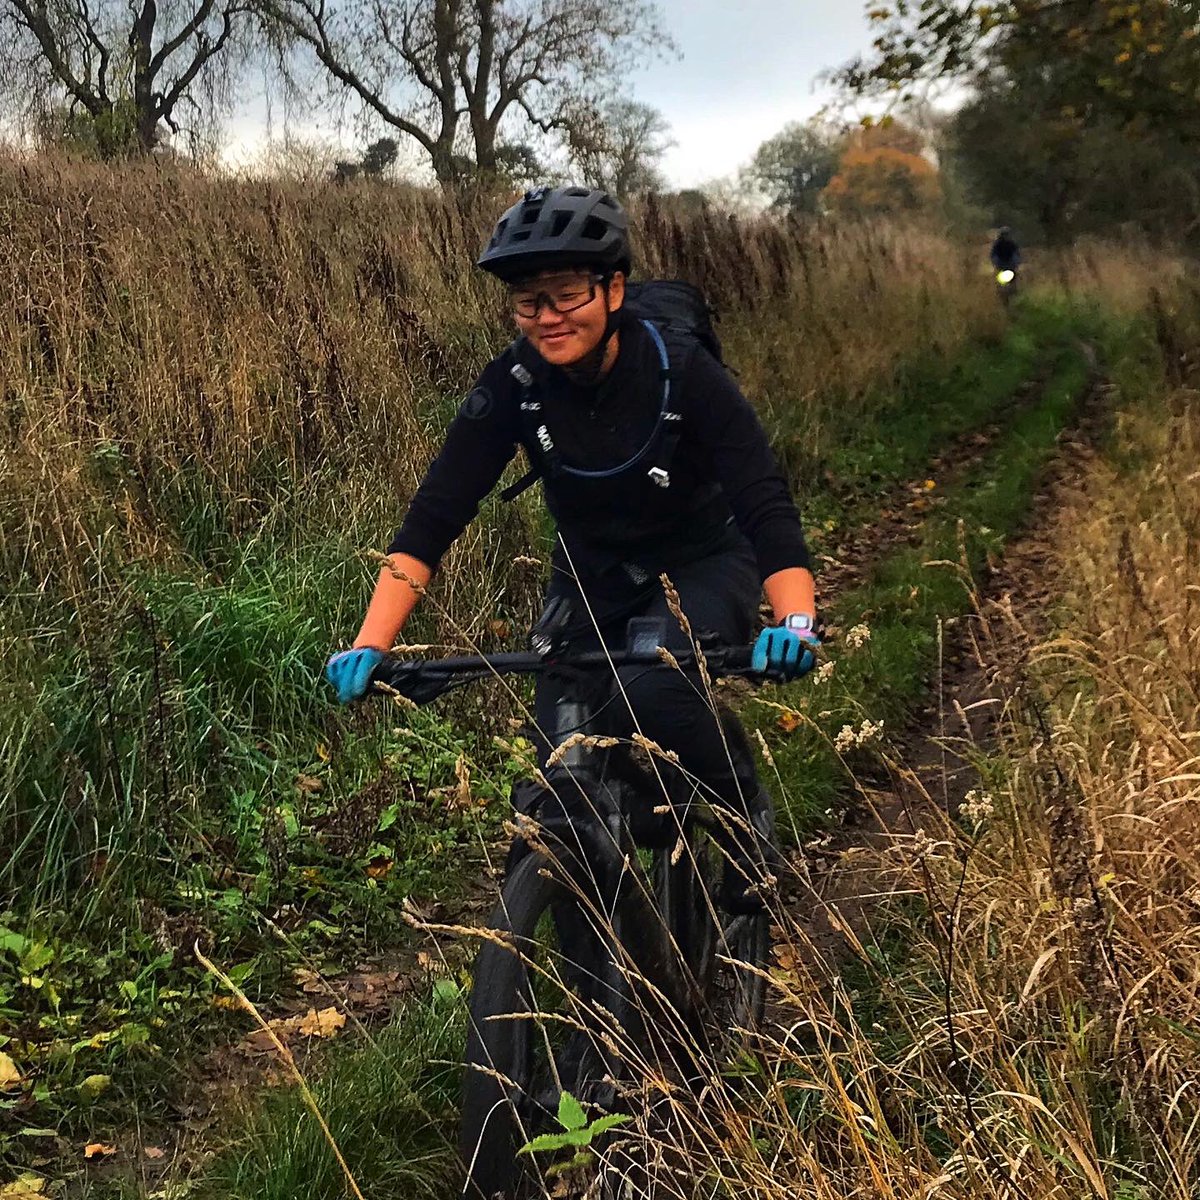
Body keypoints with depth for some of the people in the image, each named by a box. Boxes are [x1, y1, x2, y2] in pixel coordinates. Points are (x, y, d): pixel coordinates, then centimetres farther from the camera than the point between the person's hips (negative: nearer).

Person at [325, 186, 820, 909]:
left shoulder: (681, 371, -24)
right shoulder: (514, 384, -17)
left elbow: (766, 505, -30)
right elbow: (435, 514, -19)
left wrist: (795, 619, -48)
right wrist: (371, 646, -30)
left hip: (702, 565, -3)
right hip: (591, 579, 3)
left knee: (653, 693, -34)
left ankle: (747, 820, -4)